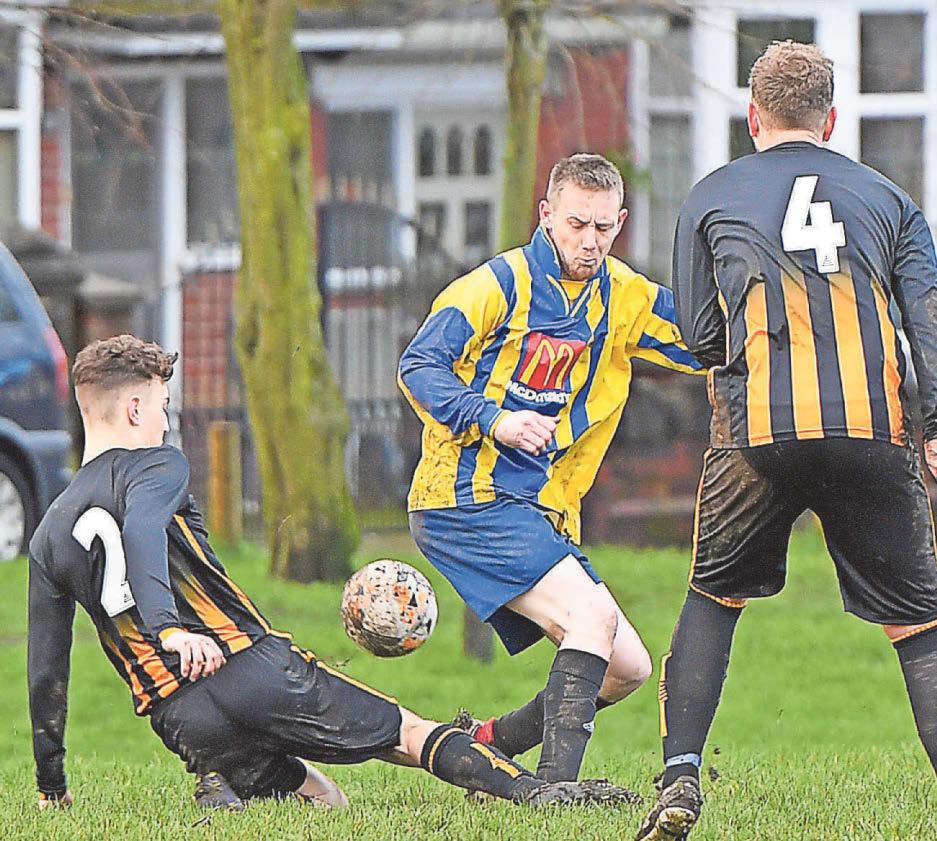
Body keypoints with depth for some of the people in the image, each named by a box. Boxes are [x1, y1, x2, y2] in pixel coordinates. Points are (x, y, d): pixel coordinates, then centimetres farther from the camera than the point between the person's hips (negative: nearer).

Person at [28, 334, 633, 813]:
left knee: (317, 794, 23)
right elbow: (141, 527, -22)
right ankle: (536, 791, -11)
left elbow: (46, 672, 17)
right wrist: (167, 626, -37)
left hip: (177, 719, 4)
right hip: (253, 667, -4)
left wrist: (51, 782, 24)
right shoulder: (157, 464, 4)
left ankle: (219, 788, -5)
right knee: (409, 732, 7)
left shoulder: (49, 536, 17)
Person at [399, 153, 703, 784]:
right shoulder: (501, 283, -7)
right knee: (593, 616, -25)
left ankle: (489, 740, 19)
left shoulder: (624, 298, 11)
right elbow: (419, 365, -12)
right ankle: (557, 782, -27)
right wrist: (493, 420, -26)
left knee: (628, 668, 5)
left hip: (545, 515, 8)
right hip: (468, 497, -8)